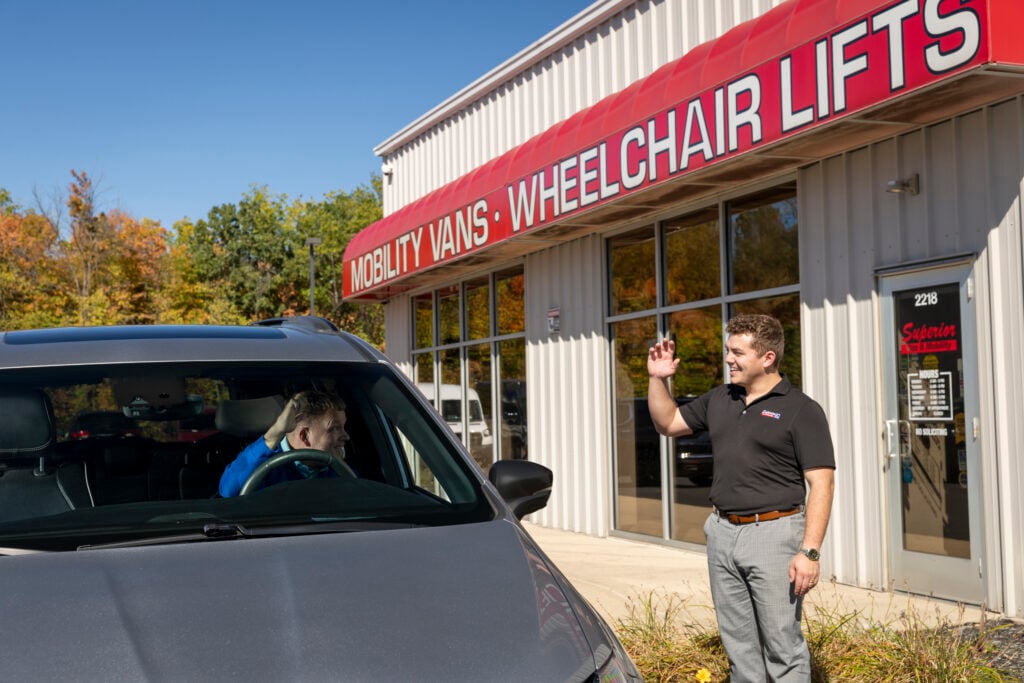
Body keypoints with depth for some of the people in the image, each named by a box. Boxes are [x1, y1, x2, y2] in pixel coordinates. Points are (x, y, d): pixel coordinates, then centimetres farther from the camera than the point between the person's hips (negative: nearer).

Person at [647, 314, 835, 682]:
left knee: (782, 644, 0)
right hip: (722, 532, 6)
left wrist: (810, 551, -20)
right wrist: (658, 378, 6)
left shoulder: (801, 410, -9)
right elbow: (667, 422, 22)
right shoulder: (719, 400, 10)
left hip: (774, 534, -6)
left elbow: (821, 484, -13)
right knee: (738, 643, 14)